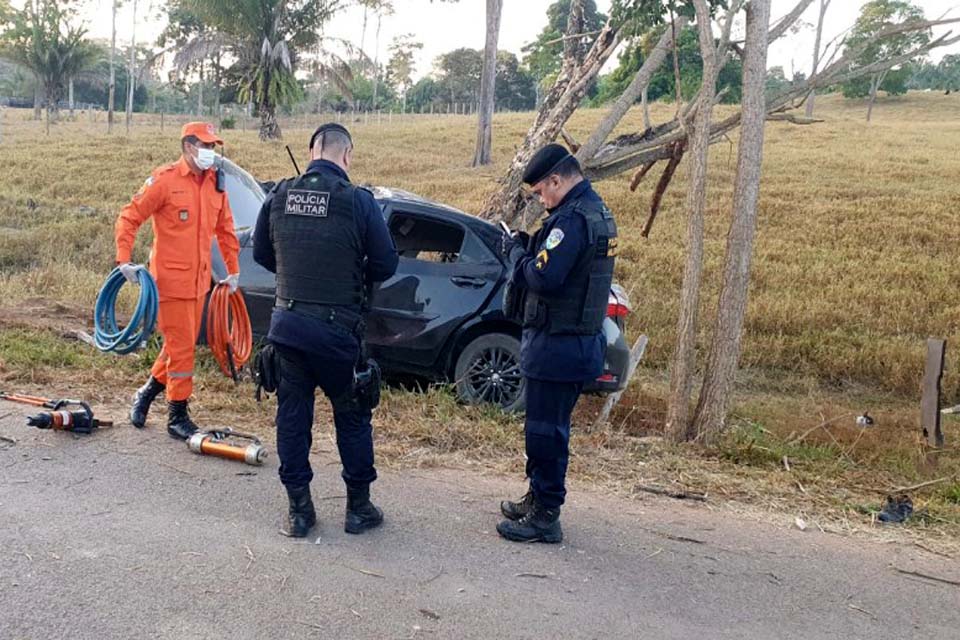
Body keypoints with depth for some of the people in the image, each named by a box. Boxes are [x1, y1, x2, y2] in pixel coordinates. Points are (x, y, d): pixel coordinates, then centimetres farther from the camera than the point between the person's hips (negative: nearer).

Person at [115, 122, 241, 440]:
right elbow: (129, 217, -8)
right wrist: (124, 260, -17)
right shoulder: (165, 180, -10)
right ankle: (177, 416, 10)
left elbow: (225, 229, 17)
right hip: (171, 279, -6)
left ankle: (148, 392, 36)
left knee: (183, 343, 16)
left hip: (199, 280, 7)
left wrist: (233, 271, 18)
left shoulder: (215, 183, 8)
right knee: (181, 347, -3)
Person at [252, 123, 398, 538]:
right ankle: (359, 507, 21)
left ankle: (299, 509, 19)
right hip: (337, 328, -3)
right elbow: (385, 263, -7)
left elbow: (261, 253, 10)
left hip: (287, 324, 3)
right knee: (352, 416, 12)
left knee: (292, 414, 13)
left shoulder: (279, 196, 0)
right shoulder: (358, 201, -12)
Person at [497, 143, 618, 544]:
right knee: (549, 428, 20)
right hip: (579, 341, 10)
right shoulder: (597, 212, 13)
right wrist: (527, 245, 4)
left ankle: (545, 518, 8)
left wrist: (515, 251, -10)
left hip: (556, 346, -10)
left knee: (546, 432, -1)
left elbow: (544, 277, -26)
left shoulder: (572, 218, -20)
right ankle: (537, 499, 33)